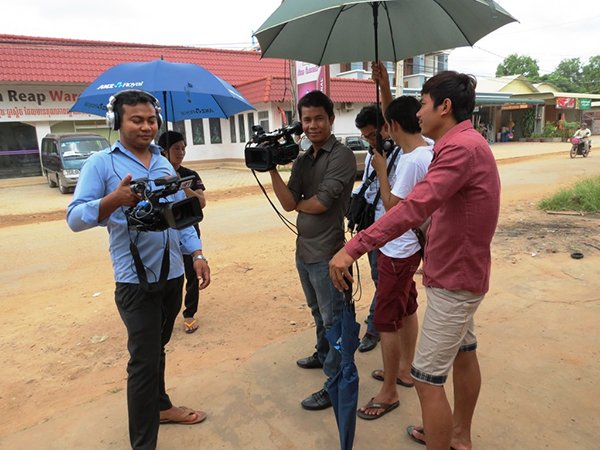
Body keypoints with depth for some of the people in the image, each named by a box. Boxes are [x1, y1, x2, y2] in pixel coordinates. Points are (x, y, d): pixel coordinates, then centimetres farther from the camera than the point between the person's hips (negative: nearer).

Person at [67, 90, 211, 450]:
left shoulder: (165, 163, 11)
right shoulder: (101, 163, -5)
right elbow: (75, 218, -13)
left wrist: (197, 254, 4)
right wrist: (114, 200, -30)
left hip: (173, 274, 5)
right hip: (136, 280, -5)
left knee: (157, 349, 21)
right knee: (144, 359, 1)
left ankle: (160, 406, 41)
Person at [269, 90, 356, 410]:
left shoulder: (342, 156, -13)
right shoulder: (302, 160, 9)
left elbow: (320, 203, -20)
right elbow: (288, 203, -1)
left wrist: (298, 203, -1)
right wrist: (272, 169, -10)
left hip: (326, 253, -8)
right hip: (303, 249, 8)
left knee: (334, 318, 4)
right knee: (318, 311, 25)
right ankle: (323, 355, 46)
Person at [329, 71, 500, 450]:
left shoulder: (460, 147, -24)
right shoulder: (469, 142, 11)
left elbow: (415, 207, -37)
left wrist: (354, 247, -39)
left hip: (453, 280, -11)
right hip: (464, 272, 11)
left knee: (427, 379, -3)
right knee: (463, 355, 23)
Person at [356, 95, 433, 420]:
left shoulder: (412, 161, -25)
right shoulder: (428, 149, 2)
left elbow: (392, 207, -22)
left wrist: (381, 170, -13)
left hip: (398, 252, -10)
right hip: (407, 247, 10)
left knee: (386, 320, 1)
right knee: (407, 310, 21)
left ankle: (388, 393, 17)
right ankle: (404, 370, 39)